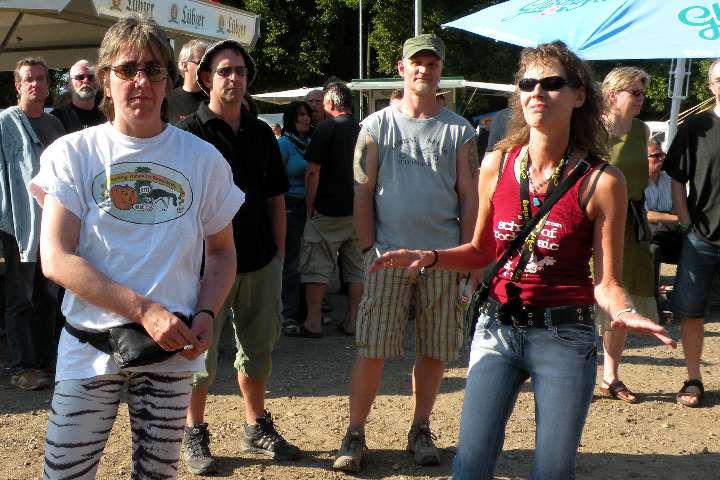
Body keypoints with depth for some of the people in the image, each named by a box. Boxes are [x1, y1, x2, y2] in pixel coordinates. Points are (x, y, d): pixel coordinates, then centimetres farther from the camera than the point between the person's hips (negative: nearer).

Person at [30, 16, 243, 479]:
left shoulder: (204, 158, 2)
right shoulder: (74, 153, -2)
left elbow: (221, 251, 11)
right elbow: (57, 259, -9)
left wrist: (205, 314, -8)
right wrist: (143, 310, -18)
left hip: (172, 347, 1)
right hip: (89, 347, -1)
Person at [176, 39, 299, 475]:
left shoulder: (261, 133, 11)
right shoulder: (189, 132, -5)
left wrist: (279, 255, 10)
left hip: (261, 262, 5)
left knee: (258, 349, 14)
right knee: (202, 353, 4)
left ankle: (258, 428, 29)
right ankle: (196, 434, 20)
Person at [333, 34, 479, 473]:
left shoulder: (459, 130, 7)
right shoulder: (377, 126, 6)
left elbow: (469, 197, 6)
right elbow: (363, 192, 4)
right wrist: (370, 248, -3)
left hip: (444, 256, 1)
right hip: (389, 255, -1)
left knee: (434, 351, 7)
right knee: (372, 351, -2)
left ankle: (421, 430, 23)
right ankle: (355, 434, 10)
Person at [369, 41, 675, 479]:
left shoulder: (601, 181, -8)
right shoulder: (497, 166, 1)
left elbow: (607, 282, -6)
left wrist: (625, 313, -26)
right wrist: (427, 258, -2)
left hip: (565, 338, -2)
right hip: (497, 329, 2)